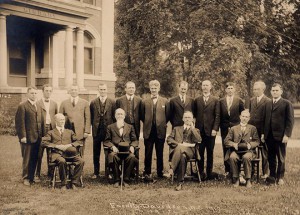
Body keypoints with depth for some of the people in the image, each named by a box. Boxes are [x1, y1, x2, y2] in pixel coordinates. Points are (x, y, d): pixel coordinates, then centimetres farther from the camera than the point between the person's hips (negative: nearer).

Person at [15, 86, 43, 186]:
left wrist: (41, 135, 8)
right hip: (28, 137, -6)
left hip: (37, 137, 6)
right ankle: (26, 178, 15)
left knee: (34, 159, 9)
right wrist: (22, 136, -16)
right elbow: (20, 122, -10)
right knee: (27, 159, 3)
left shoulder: (39, 107, 17)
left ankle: (31, 177, 20)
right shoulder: (22, 106, -6)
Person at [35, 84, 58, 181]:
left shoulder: (54, 104, 14)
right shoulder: (37, 103, 1)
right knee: (39, 153, -2)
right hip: (41, 130, -3)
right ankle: (37, 174, 4)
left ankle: (50, 172, 16)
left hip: (52, 129, 3)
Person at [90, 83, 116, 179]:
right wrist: (93, 126, -1)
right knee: (96, 152, 7)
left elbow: (114, 117, 4)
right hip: (97, 131, 1)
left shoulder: (112, 102, 3)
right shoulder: (93, 103, 5)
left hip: (108, 130, -1)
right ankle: (96, 172, 16)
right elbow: (91, 117, 6)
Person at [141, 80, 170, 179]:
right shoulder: (144, 102, 6)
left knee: (160, 153, 8)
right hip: (148, 131, 0)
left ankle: (160, 172, 18)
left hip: (160, 131, 0)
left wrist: (163, 124, 4)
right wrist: (147, 123, 4)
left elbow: (168, 116, 9)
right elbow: (142, 116, 11)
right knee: (148, 153, 2)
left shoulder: (165, 101, 5)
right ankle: (147, 173, 10)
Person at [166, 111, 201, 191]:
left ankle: (172, 169, -35)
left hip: (190, 151, -1)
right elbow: (169, 139, 12)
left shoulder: (196, 130, 25)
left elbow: (198, 140, 2)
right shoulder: (176, 129, 29)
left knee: (180, 149, -38)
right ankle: (180, 182, -36)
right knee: (182, 156, -38)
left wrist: (192, 128, 1)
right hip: (176, 150, 1)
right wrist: (180, 144, -6)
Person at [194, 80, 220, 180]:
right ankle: (201, 172, 8)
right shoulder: (197, 100, 11)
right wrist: (195, 127, -1)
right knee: (200, 152, 1)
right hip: (199, 130, 1)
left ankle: (209, 172, 11)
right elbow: (195, 114, 10)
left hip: (210, 130, -1)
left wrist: (215, 129, -8)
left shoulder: (215, 100, 5)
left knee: (210, 152, 3)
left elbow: (217, 116, 0)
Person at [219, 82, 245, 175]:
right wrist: (221, 125, 1)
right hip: (225, 129, 2)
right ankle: (227, 170, 12)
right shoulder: (221, 101, 7)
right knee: (226, 149, 4)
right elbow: (219, 115, 8)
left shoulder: (239, 100, 3)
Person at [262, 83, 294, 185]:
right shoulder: (268, 104, 14)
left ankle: (280, 177, 15)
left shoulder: (287, 103, -2)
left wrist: (287, 135, -13)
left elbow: (290, 120, -6)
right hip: (269, 135, 5)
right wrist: (263, 133, 8)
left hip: (280, 135, -4)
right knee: (271, 157, 9)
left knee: (281, 158, 5)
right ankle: (272, 176, 19)